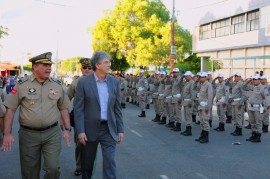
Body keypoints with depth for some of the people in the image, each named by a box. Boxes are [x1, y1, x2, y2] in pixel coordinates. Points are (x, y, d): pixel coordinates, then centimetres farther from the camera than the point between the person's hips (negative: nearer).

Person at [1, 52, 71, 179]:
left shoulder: (57, 86, 3)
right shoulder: (22, 86, -5)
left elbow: (63, 108, 11)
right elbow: (10, 109, -3)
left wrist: (67, 129, 5)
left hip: (52, 133, 1)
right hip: (28, 134, -1)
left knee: (53, 168, -3)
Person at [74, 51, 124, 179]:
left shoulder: (114, 82, 3)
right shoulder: (83, 82, -7)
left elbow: (117, 108, 7)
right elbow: (78, 108, -8)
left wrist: (120, 129, 4)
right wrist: (80, 131, -14)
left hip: (109, 129, 2)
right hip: (90, 129, -2)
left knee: (110, 162, -2)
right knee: (87, 163, 15)